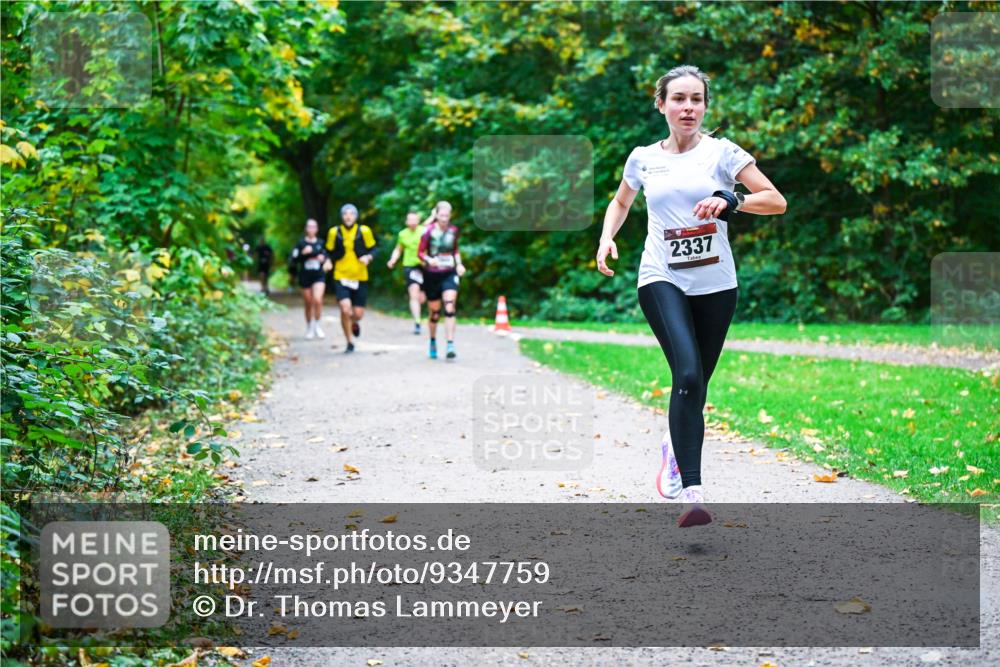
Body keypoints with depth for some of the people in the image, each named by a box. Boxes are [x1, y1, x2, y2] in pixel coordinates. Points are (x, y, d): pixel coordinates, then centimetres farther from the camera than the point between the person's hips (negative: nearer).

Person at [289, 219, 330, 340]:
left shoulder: (321, 243, 6)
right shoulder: (301, 243, 1)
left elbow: (327, 257, 16)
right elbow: (293, 261, -3)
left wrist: (323, 259, -6)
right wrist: (303, 253, -17)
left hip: (319, 276, 0)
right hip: (305, 276, 0)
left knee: (318, 300, -19)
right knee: (309, 304, 6)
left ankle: (317, 326, -1)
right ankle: (309, 328, 23)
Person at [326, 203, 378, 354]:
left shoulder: (364, 231, -2)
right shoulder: (334, 232, 0)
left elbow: (372, 249, 4)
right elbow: (330, 252, 12)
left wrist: (368, 257, -15)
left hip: (360, 278, 1)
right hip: (341, 277, 0)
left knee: (358, 313, 1)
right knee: (345, 309, -18)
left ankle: (354, 323, 42)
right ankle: (350, 343, 2)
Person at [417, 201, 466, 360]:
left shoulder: (454, 230, 3)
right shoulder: (429, 231, -8)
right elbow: (420, 252, -4)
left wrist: (459, 264, 4)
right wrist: (429, 260, -23)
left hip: (449, 274, 1)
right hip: (432, 275, -1)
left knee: (450, 309, -16)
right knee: (434, 312, 8)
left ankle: (450, 345, -19)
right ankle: (433, 342, 33)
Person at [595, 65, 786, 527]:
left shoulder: (722, 152, 1)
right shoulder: (644, 159, 6)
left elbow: (776, 201, -3)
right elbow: (621, 202, 26)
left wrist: (732, 200, -19)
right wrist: (607, 238, 7)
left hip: (715, 284, 1)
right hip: (661, 280, -1)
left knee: (696, 384, 10)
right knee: (688, 373, -22)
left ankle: (675, 447, 44)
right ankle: (691, 491, -26)